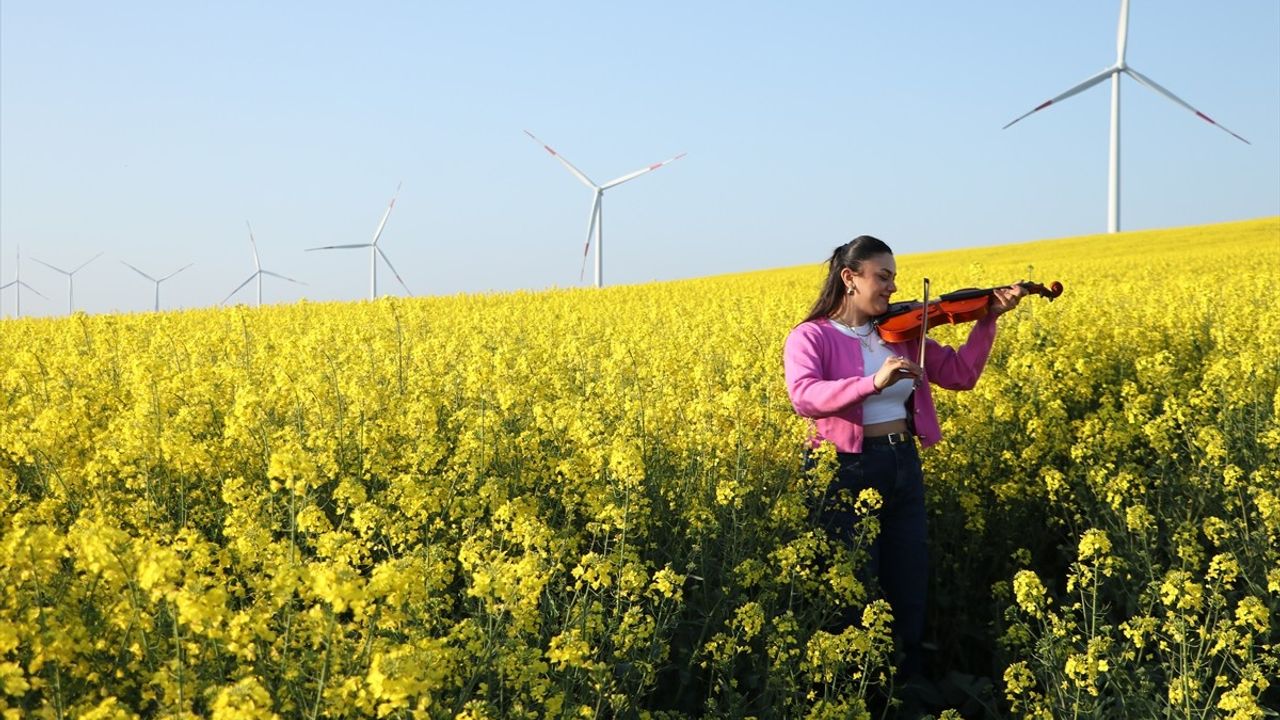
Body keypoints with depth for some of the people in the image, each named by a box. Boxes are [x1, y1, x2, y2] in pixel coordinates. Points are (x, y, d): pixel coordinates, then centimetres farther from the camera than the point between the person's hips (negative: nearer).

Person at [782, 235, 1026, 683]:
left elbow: (960, 375, 7)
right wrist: (873, 383, -37)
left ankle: (910, 683, 26)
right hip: (849, 471, -5)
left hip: (904, 466, 6)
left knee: (910, 589, 12)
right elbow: (804, 398, -25)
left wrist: (988, 320, -4)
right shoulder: (810, 337, -8)